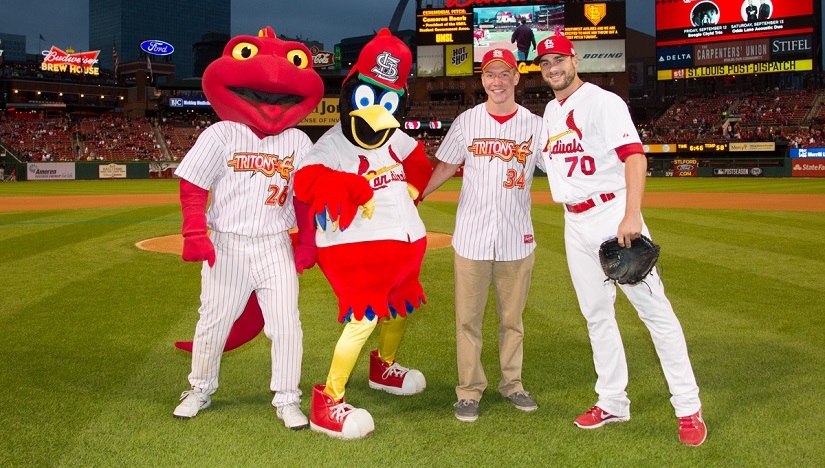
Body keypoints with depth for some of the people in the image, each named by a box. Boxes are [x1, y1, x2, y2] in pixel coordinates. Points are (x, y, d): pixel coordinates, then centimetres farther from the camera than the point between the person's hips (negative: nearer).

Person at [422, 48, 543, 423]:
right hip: (472, 237, -1)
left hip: (517, 238, 1)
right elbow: (445, 167, 8)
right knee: (468, 317, 4)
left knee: (513, 317, 13)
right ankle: (469, 390, 16)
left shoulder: (535, 125, 2)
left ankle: (511, 383, 28)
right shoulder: (466, 121, 2)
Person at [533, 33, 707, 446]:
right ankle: (613, 402, 22)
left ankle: (688, 408, 2)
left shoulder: (603, 102, -9)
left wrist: (632, 215, -32)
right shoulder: (550, 112, 14)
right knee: (596, 315, 12)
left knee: (654, 308, -6)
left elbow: (634, 154, -21)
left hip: (612, 214, -7)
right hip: (574, 224, 7)